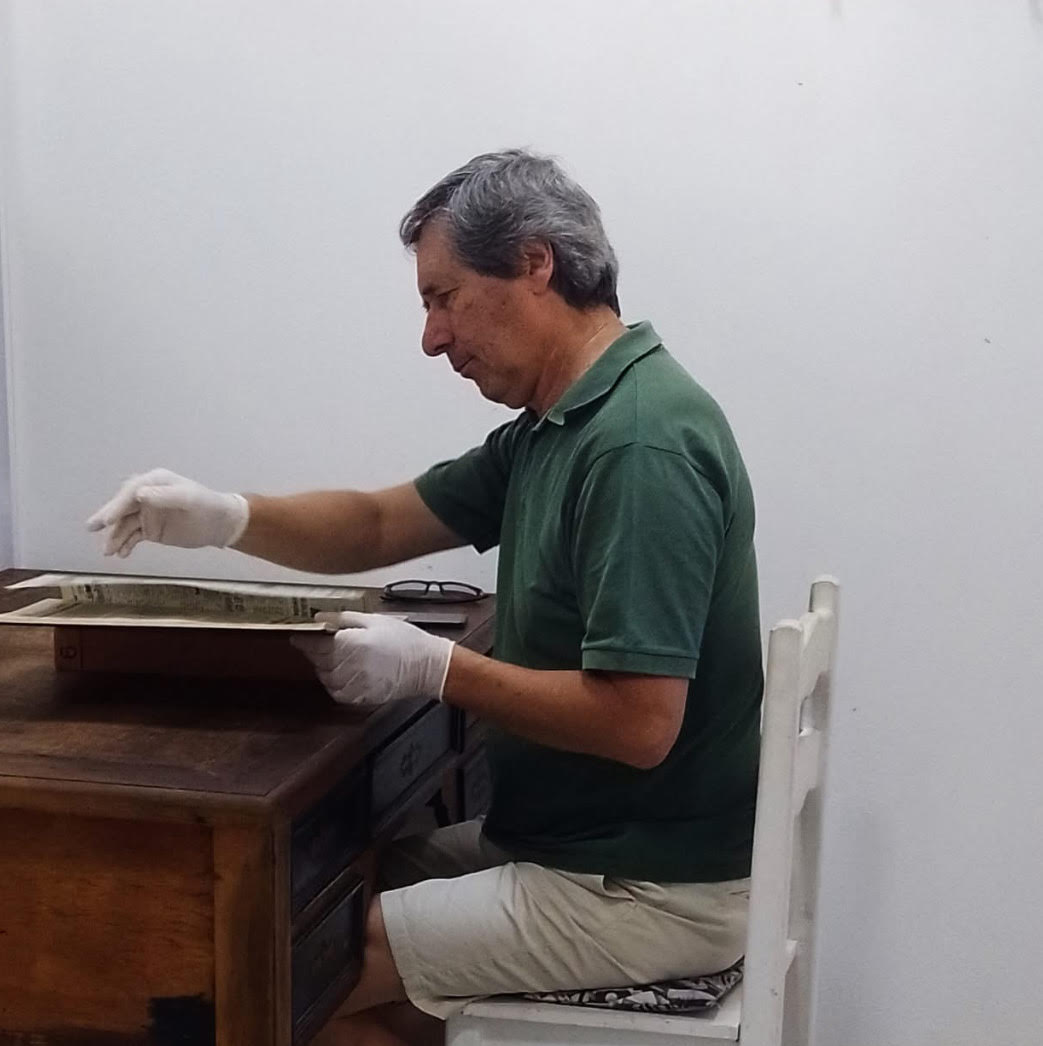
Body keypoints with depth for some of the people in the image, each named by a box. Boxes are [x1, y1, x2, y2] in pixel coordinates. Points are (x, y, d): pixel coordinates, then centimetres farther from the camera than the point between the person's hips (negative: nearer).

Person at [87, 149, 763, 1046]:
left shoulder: (640, 446, -24)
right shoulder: (555, 427, 7)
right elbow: (379, 526, 12)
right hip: (572, 838, 9)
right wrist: (227, 517, -5)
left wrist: (435, 668, -20)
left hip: (650, 888, -9)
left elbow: (638, 723, -29)